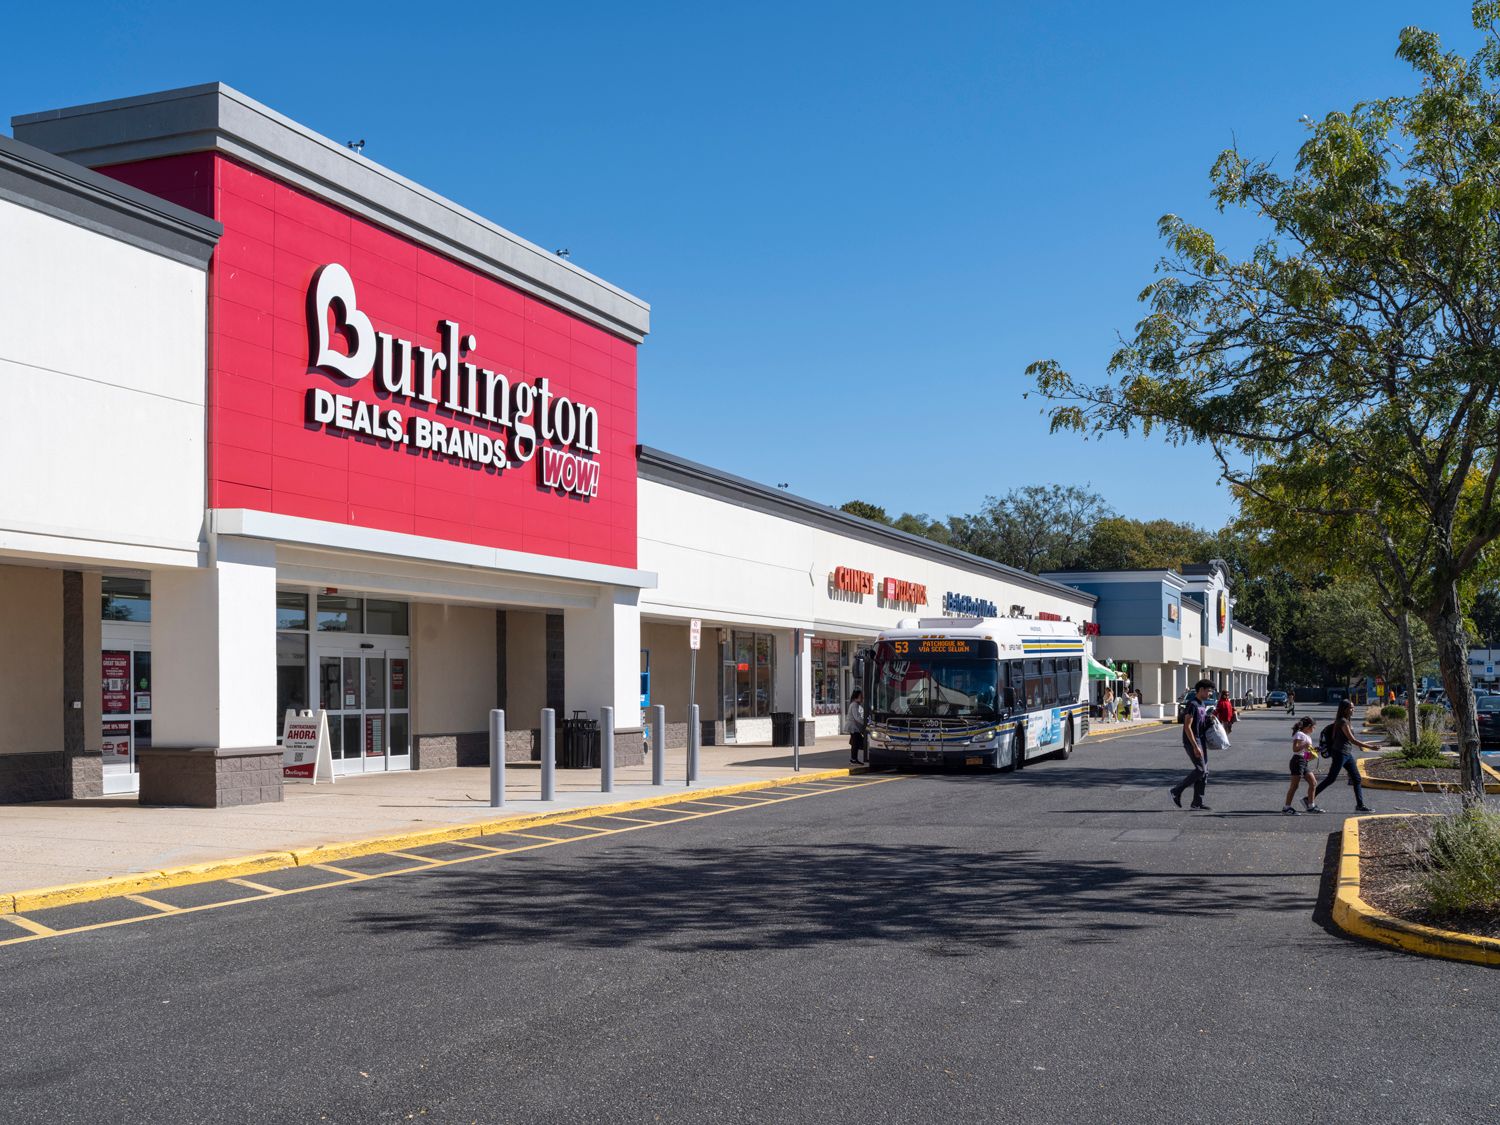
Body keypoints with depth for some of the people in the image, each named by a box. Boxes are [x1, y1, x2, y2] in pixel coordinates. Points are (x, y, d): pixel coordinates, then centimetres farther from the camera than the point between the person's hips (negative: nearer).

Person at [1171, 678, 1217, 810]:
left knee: (1204, 772, 7)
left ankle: (1197, 802, 11)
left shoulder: (1203, 705, 14)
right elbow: (1187, 727, -20)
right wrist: (1195, 746, -23)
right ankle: (1177, 791, -1)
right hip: (1192, 741, -9)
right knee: (1200, 770, -12)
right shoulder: (1192, 705, -15)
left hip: (1201, 740, 9)